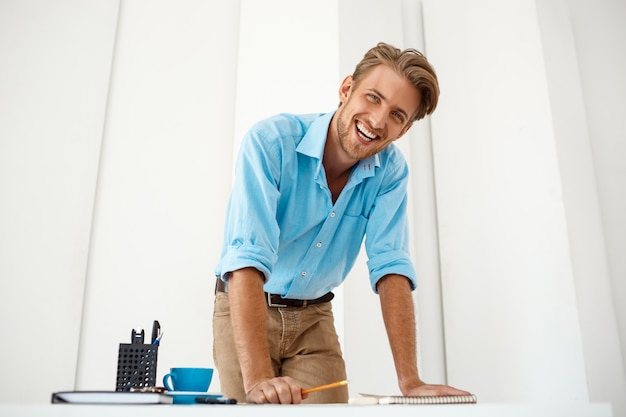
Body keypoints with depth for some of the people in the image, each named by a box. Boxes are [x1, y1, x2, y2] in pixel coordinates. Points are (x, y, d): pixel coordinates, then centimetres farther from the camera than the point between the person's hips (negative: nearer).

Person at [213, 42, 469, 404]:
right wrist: (258, 378, -42)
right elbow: (249, 256, -34)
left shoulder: (391, 171, -11)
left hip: (314, 316, 3)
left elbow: (390, 267, -15)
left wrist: (410, 381, -23)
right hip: (244, 310, -3)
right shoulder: (271, 141, -25)